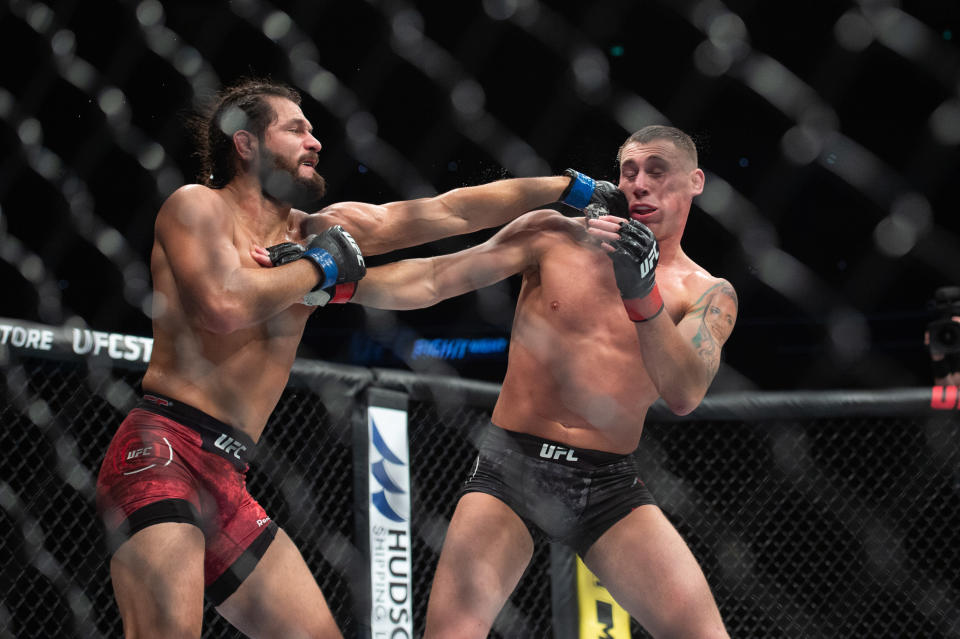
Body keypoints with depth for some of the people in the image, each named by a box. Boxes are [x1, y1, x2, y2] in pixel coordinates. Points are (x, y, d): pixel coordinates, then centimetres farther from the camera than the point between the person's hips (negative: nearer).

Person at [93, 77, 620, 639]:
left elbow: (454, 211, 20)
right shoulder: (197, 206, -1)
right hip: (164, 450, -9)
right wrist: (318, 267, -4)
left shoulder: (323, 230, 18)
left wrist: (576, 188, 21)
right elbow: (224, 306, -20)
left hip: (227, 485, 9)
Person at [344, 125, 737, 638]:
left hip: (609, 486, 1)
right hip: (511, 466, -1)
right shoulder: (554, 238, 3)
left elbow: (684, 395, -14)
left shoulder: (708, 296, 4)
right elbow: (433, 281, 1)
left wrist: (644, 296, -28)